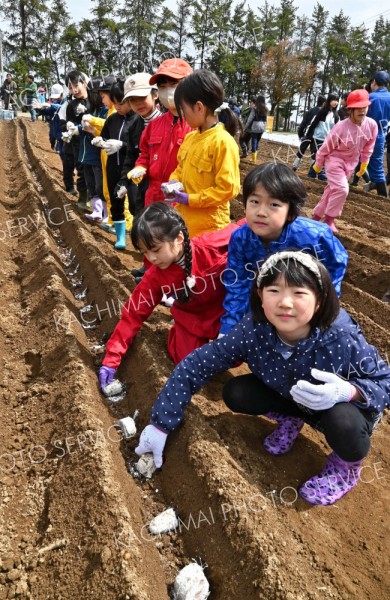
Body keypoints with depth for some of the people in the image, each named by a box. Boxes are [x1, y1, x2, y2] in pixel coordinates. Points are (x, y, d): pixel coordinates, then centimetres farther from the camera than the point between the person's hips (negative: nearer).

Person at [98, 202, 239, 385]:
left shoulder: (212, 247, -31)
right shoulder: (154, 276, -20)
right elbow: (134, 313, -16)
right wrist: (112, 359, -18)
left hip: (226, 310, -1)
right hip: (192, 318, 2)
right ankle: (177, 335, 22)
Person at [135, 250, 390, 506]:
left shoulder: (342, 338, -35)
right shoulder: (254, 330, -29)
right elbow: (196, 364, -23)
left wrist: (348, 391, -45)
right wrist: (160, 424, -22)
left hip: (344, 407, -2)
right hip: (292, 399, 3)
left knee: (343, 423, -35)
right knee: (235, 393, -17)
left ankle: (347, 465, 3)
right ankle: (290, 420, 13)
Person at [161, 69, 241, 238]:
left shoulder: (223, 142, -16)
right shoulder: (190, 137, 8)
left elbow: (227, 189, -19)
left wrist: (190, 199, -19)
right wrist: (173, 183, 0)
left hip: (208, 227, -8)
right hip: (184, 220, 8)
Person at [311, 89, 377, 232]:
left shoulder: (372, 125, -12)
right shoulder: (340, 128, -26)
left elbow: (368, 147, 4)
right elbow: (326, 147, -14)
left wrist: (364, 163, 11)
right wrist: (318, 164, -4)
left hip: (351, 163, 6)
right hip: (335, 160, -6)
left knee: (332, 189, 14)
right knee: (341, 189, -19)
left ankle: (317, 215, 28)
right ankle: (329, 219, -1)